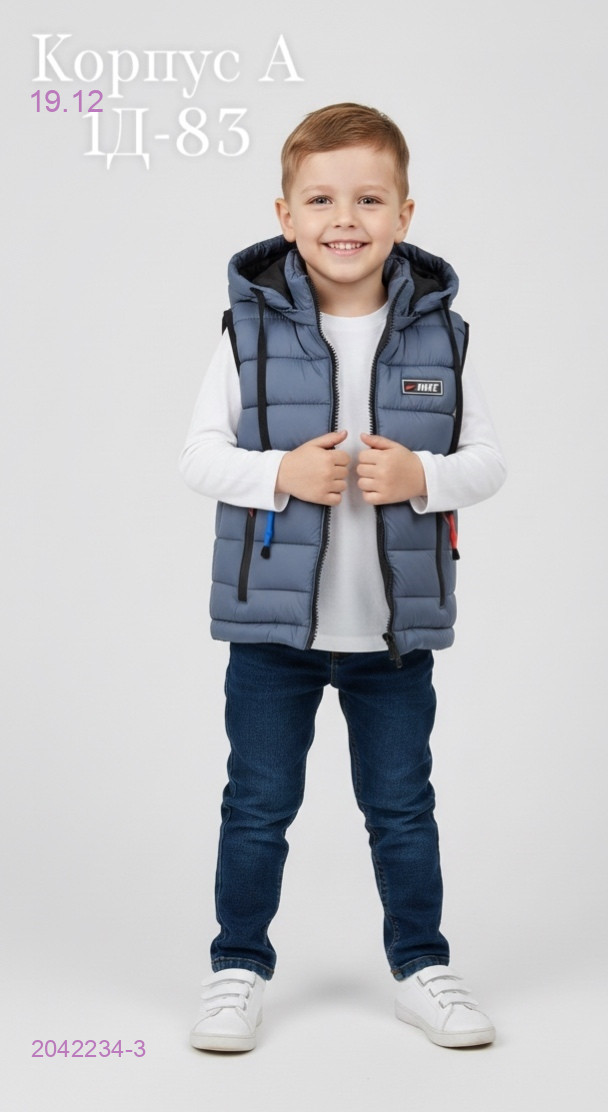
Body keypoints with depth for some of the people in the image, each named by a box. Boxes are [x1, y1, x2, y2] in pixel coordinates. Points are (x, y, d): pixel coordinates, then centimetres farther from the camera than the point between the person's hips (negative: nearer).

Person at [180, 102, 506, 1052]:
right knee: (258, 806, 10)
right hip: (271, 620, -1)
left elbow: (489, 461, 2)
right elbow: (198, 456, -3)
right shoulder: (251, 329, -5)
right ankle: (239, 967, 26)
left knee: (402, 806, 14)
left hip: (397, 626, 1)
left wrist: (423, 476, -17)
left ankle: (421, 966, 29)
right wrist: (280, 474, -19)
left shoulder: (437, 333, -2)